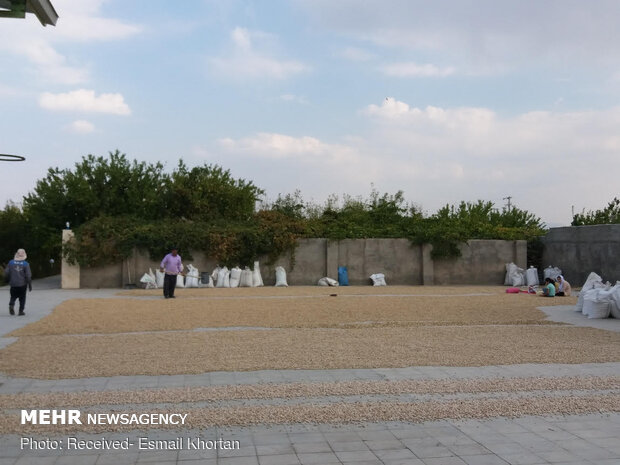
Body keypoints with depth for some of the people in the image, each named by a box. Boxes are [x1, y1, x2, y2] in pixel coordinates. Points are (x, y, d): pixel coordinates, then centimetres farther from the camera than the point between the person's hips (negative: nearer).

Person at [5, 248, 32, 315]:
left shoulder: (11, 263, -1)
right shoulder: (25, 264, -7)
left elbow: (6, 273, -1)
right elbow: (28, 275, -9)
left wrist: (8, 280, 17)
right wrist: (30, 285, -1)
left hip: (13, 283, 1)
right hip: (22, 284, -1)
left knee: (13, 296, 15)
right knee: (22, 298, 10)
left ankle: (11, 305, -12)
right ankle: (21, 311, 10)